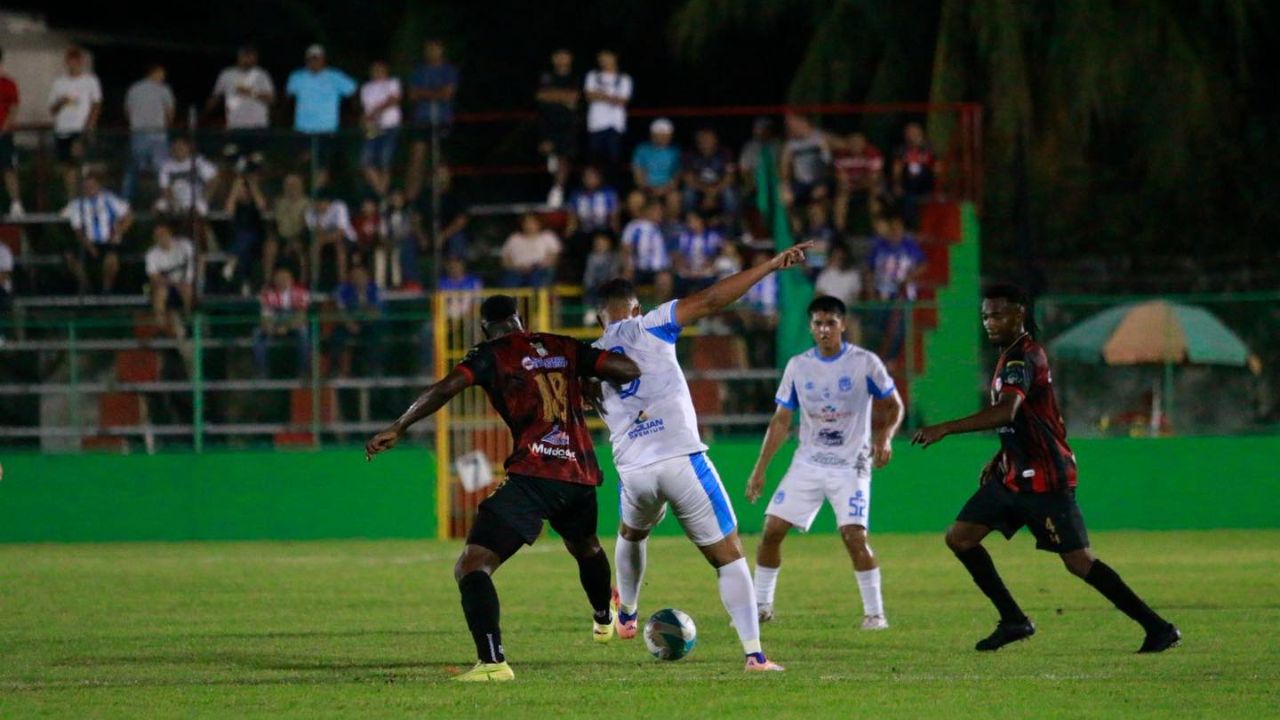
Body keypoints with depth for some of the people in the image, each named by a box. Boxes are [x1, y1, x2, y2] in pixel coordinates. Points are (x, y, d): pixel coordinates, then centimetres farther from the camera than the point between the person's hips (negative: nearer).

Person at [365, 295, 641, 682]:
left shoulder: (492, 354, 2)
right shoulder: (563, 348, 14)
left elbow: (446, 388, -13)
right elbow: (628, 370, 9)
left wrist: (397, 429, -8)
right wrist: (595, 388, 30)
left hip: (533, 476, -6)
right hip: (581, 475, 6)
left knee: (472, 565, -10)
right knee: (586, 547, 38)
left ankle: (492, 661, -29)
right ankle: (603, 619, 65)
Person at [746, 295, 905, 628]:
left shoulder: (865, 363, -6)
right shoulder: (798, 366, 3)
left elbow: (894, 406, 4)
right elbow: (781, 420, 9)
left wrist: (885, 438, -16)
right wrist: (760, 468, 6)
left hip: (850, 466, -4)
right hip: (808, 462, 4)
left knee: (854, 536, -19)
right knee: (772, 530, -2)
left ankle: (875, 612, -5)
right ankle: (761, 606, 14)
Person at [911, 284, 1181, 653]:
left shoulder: (1023, 357, -18)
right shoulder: (1011, 356, 14)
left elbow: (1005, 412, -35)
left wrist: (945, 428, -38)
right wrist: (999, 459, 19)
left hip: (1044, 480, -10)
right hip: (1014, 474, 10)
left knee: (1078, 561, -9)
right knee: (959, 537, 4)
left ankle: (1158, 628, -2)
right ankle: (1013, 620, 10)